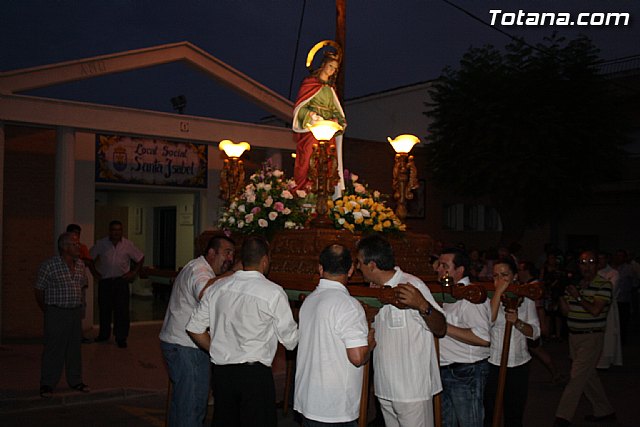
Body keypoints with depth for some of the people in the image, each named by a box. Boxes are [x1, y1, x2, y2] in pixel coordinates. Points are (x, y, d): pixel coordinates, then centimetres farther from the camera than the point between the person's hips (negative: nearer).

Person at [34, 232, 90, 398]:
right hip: (56, 314, -6)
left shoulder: (80, 265, 5)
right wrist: (47, 311, 1)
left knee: (75, 347, 13)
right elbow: (39, 290, -6)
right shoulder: (49, 265, -13)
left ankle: (75, 380, 24)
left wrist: (76, 305, 15)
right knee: (54, 348, 0)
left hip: (76, 311, 6)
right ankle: (47, 384, 12)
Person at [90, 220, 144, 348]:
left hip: (121, 281, -1)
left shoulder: (128, 244, -1)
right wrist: (95, 273, 8)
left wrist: (134, 273, 3)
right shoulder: (101, 244, 0)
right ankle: (104, 334, 27)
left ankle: (121, 338, 5)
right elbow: (90, 258, 13)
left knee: (122, 310, -4)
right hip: (104, 281, 1)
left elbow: (140, 258, 9)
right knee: (104, 309, 10)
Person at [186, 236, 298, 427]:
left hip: (221, 372, 5)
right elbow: (290, 341, -6)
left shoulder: (218, 287, 3)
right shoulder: (274, 293, -12)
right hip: (255, 374, -5)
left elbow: (194, 328, 9)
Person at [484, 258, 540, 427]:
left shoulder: (525, 298, 3)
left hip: (519, 364, 3)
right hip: (492, 364, -3)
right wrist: (499, 292, -22)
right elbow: (487, 321, -24)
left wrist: (517, 322, -19)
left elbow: (535, 332, 0)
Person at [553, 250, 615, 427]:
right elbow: (566, 311, 7)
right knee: (588, 375, 16)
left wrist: (578, 297, -16)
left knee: (577, 376, -9)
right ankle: (604, 411, 32)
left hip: (592, 337, -7)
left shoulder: (603, 285, -9)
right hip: (574, 335, 7)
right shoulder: (574, 284, 11)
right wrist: (561, 295, -10)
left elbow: (595, 310, -19)